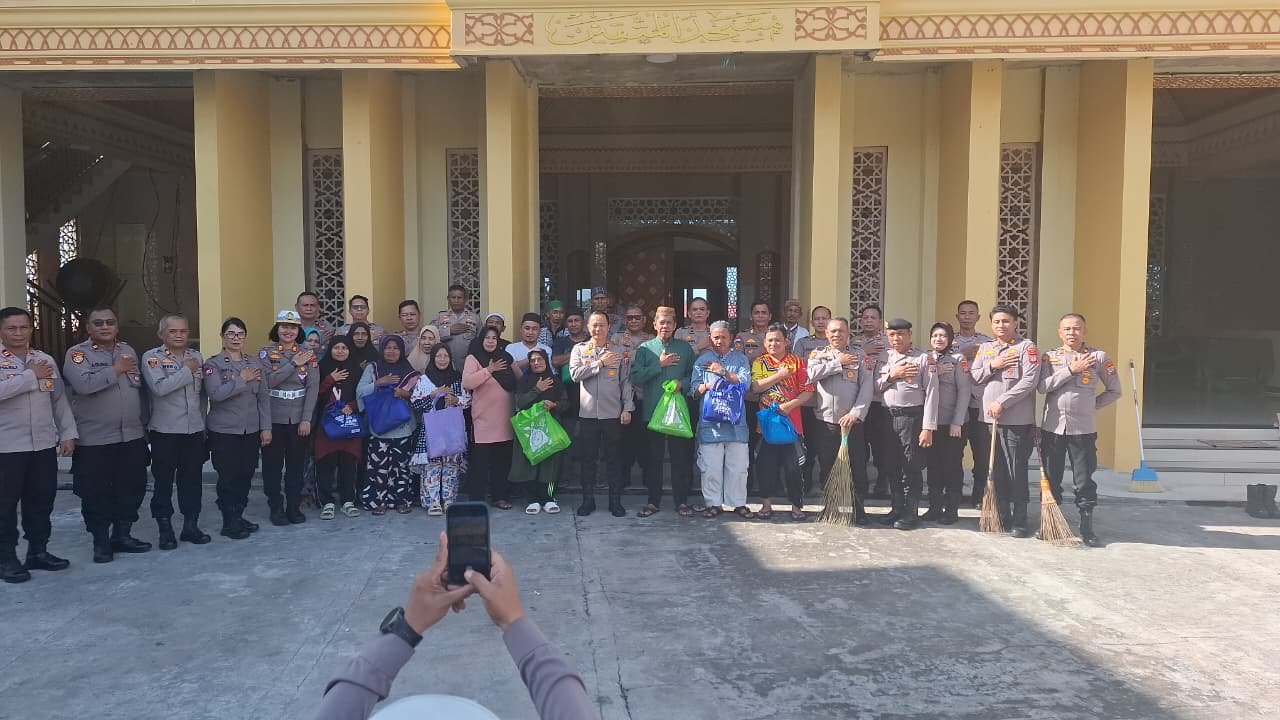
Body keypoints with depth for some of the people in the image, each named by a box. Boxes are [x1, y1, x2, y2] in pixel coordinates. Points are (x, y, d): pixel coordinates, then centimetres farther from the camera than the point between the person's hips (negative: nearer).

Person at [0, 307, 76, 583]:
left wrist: (68, 434, 7)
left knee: (42, 501, 11)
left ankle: (38, 551, 24)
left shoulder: (46, 360, 10)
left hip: (45, 445, 4)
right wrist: (31, 375, -15)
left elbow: (60, 399, 12)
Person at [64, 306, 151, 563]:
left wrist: (144, 425, 15)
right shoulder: (77, 354, -5)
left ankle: (122, 535, 25)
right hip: (94, 440, -5)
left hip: (132, 436, 5)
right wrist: (116, 370, -14)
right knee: (96, 493, 2)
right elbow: (83, 384, -24)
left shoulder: (128, 351, 12)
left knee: (132, 489, 10)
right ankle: (101, 541, 15)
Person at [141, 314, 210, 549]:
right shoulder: (151, 357, -4)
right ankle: (165, 529, 13)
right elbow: (160, 387, -20)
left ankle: (191, 525, 19)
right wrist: (187, 371, -12)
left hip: (194, 430, 4)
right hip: (165, 431, -4)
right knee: (164, 481, 3)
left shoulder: (196, 357, 11)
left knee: (192, 479, 9)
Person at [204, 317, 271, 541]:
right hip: (224, 431, -4)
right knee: (228, 477, 0)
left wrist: (266, 427, 4)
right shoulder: (213, 364, -3)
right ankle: (229, 522, 10)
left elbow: (263, 397, 9)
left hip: (251, 430, 4)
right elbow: (215, 394, -18)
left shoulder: (254, 363, 9)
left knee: (246, 475, 8)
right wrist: (241, 380, -15)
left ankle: (239, 516, 22)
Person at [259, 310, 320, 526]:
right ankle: (276, 508, 16)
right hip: (273, 418, -1)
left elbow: (313, 388, -3)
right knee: (272, 465, 6)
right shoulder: (265, 352, 0)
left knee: (296, 465, 8)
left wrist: (306, 419, -10)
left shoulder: (308, 354, 3)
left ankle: (294, 507, 19)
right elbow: (267, 381, -15)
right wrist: (293, 364, -18)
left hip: (299, 419, 1)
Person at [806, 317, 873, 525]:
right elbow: (812, 373, -11)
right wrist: (839, 363, -9)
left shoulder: (860, 357, 7)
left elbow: (867, 388, -3)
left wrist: (855, 414, -14)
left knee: (857, 469, -1)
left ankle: (859, 512, 9)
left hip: (852, 421, -1)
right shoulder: (817, 354, 11)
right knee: (827, 468, 7)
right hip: (824, 421, 1)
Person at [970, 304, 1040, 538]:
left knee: (1017, 470, -2)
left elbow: (1030, 380, -13)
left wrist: (1002, 402, -16)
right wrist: (992, 366, -7)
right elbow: (974, 376, 10)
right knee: (997, 470, 10)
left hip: (1018, 419, -5)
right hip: (990, 418, 5)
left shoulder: (1027, 347, -3)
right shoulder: (985, 348, 15)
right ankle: (1002, 516, 20)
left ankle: (1019, 521, 5)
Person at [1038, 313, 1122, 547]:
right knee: (1051, 478, 9)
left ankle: (1087, 528, 13)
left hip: (1083, 428, -1)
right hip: (1052, 427, 1)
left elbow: (1114, 391, 10)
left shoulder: (1099, 357, 2)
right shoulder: (1050, 357, 5)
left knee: (1084, 480, 2)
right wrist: (1071, 370, -14)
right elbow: (1043, 386, -11)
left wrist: (1092, 405, 1)